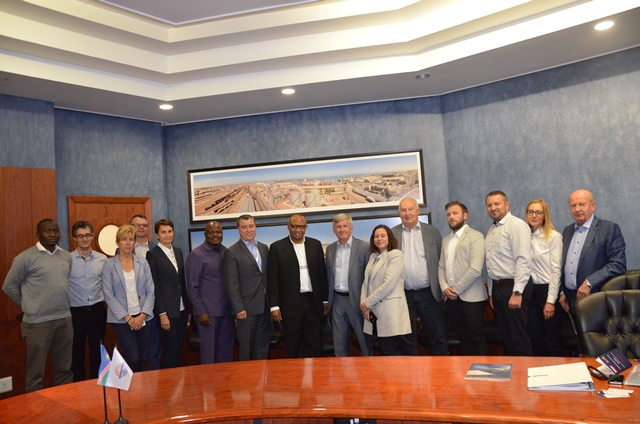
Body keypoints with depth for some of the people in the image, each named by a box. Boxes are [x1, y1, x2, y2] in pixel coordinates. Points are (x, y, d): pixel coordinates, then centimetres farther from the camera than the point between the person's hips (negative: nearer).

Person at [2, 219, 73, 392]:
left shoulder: (67, 256, 7)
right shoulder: (26, 257, -9)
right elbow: (9, 286, -2)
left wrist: (61, 303, 11)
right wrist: (29, 304, 3)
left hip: (65, 319, 5)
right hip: (38, 322, -5)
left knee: (64, 368, 15)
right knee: (36, 373, 6)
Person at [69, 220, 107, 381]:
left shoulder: (102, 259, 1)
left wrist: (106, 301, 4)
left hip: (98, 310, 2)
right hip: (76, 312, -2)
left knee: (97, 351, 12)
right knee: (77, 352, 12)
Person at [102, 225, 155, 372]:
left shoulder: (143, 263, 4)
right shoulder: (109, 264, -2)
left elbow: (151, 292, 3)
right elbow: (108, 295, -6)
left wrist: (142, 315, -9)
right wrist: (127, 317, -11)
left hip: (142, 318, 3)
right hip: (122, 319, -2)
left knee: (143, 359, 8)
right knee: (132, 358, -8)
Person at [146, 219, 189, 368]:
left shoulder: (178, 252, 11)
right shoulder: (152, 255, -8)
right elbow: (154, 286, -11)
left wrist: (187, 307, 11)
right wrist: (162, 313, -15)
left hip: (182, 309, 6)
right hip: (167, 310, -6)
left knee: (178, 349, 13)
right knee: (170, 350, 2)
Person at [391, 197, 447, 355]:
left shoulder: (432, 231, 5)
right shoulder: (392, 234, 4)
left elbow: (442, 260, 5)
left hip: (429, 293, 0)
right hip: (403, 295, 1)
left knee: (438, 336, 6)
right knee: (407, 338, 11)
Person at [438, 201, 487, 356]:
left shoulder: (475, 236, -7)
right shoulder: (445, 240, 15)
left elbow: (475, 269, -16)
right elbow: (441, 267, 13)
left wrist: (457, 289, -12)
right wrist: (445, 287, -4)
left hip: (471, 297, -6)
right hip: (451, 298, 6)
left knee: (476, 339, 0)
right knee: (463, 339, 13)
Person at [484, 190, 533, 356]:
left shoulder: (516, 225, -11)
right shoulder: (491, 230, 16)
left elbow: (523, 261, -19)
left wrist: (517, 293, -23)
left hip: (513, 288, -9)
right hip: (497, 288, 9)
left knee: (519, 338, -2)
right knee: (506, 336, 16)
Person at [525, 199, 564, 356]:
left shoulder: (553, 236, -8)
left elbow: (556, 270, -10)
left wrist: (551, 301, -13)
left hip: (548, 290, -5)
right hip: (531, 291, 5)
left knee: (552, 340, 4)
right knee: (536, 340, 13)